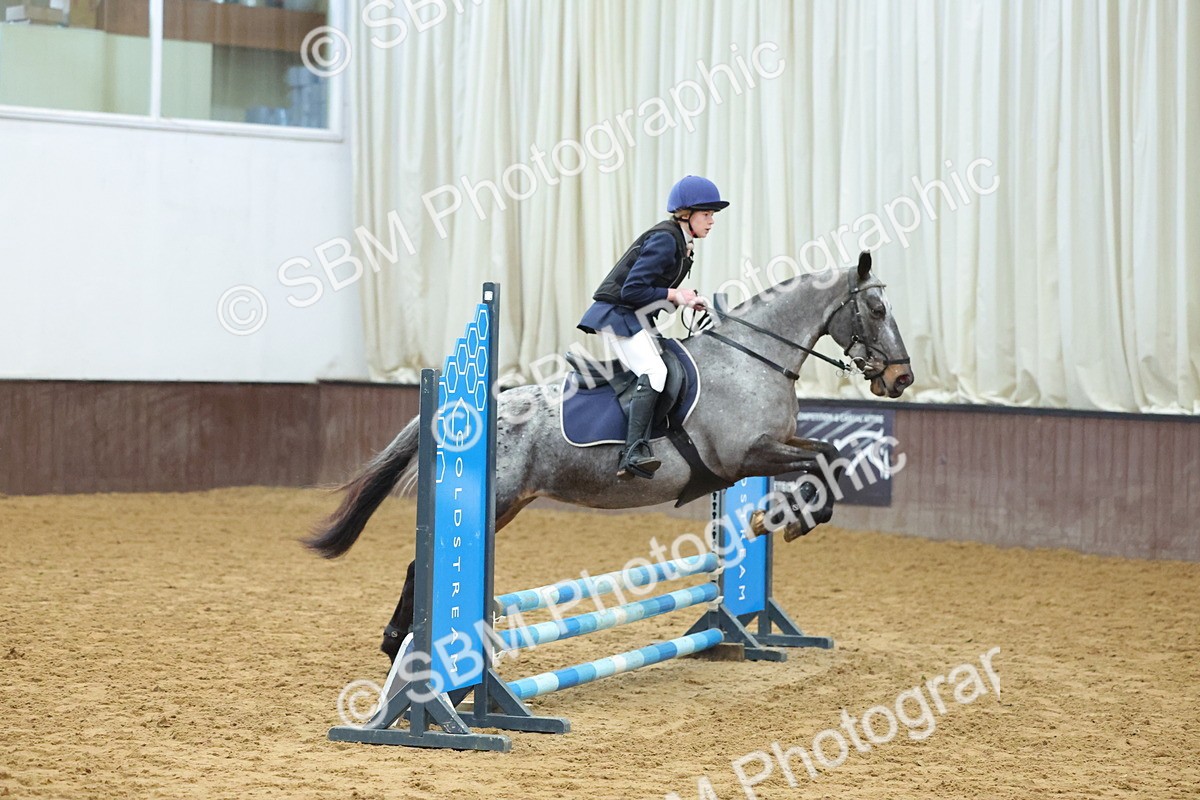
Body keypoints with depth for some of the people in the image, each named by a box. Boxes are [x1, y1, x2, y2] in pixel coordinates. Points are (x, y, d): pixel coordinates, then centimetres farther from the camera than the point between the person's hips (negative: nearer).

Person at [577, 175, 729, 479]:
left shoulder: (679, 242, 13)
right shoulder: (664, 239, -18)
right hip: (617, 315, -11)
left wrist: (685, 298, 2)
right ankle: (633, 452, -34)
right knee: (654, 372, -27)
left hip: (636, 318, 11)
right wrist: (673, 295, -17)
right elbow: (632, 290, -23)